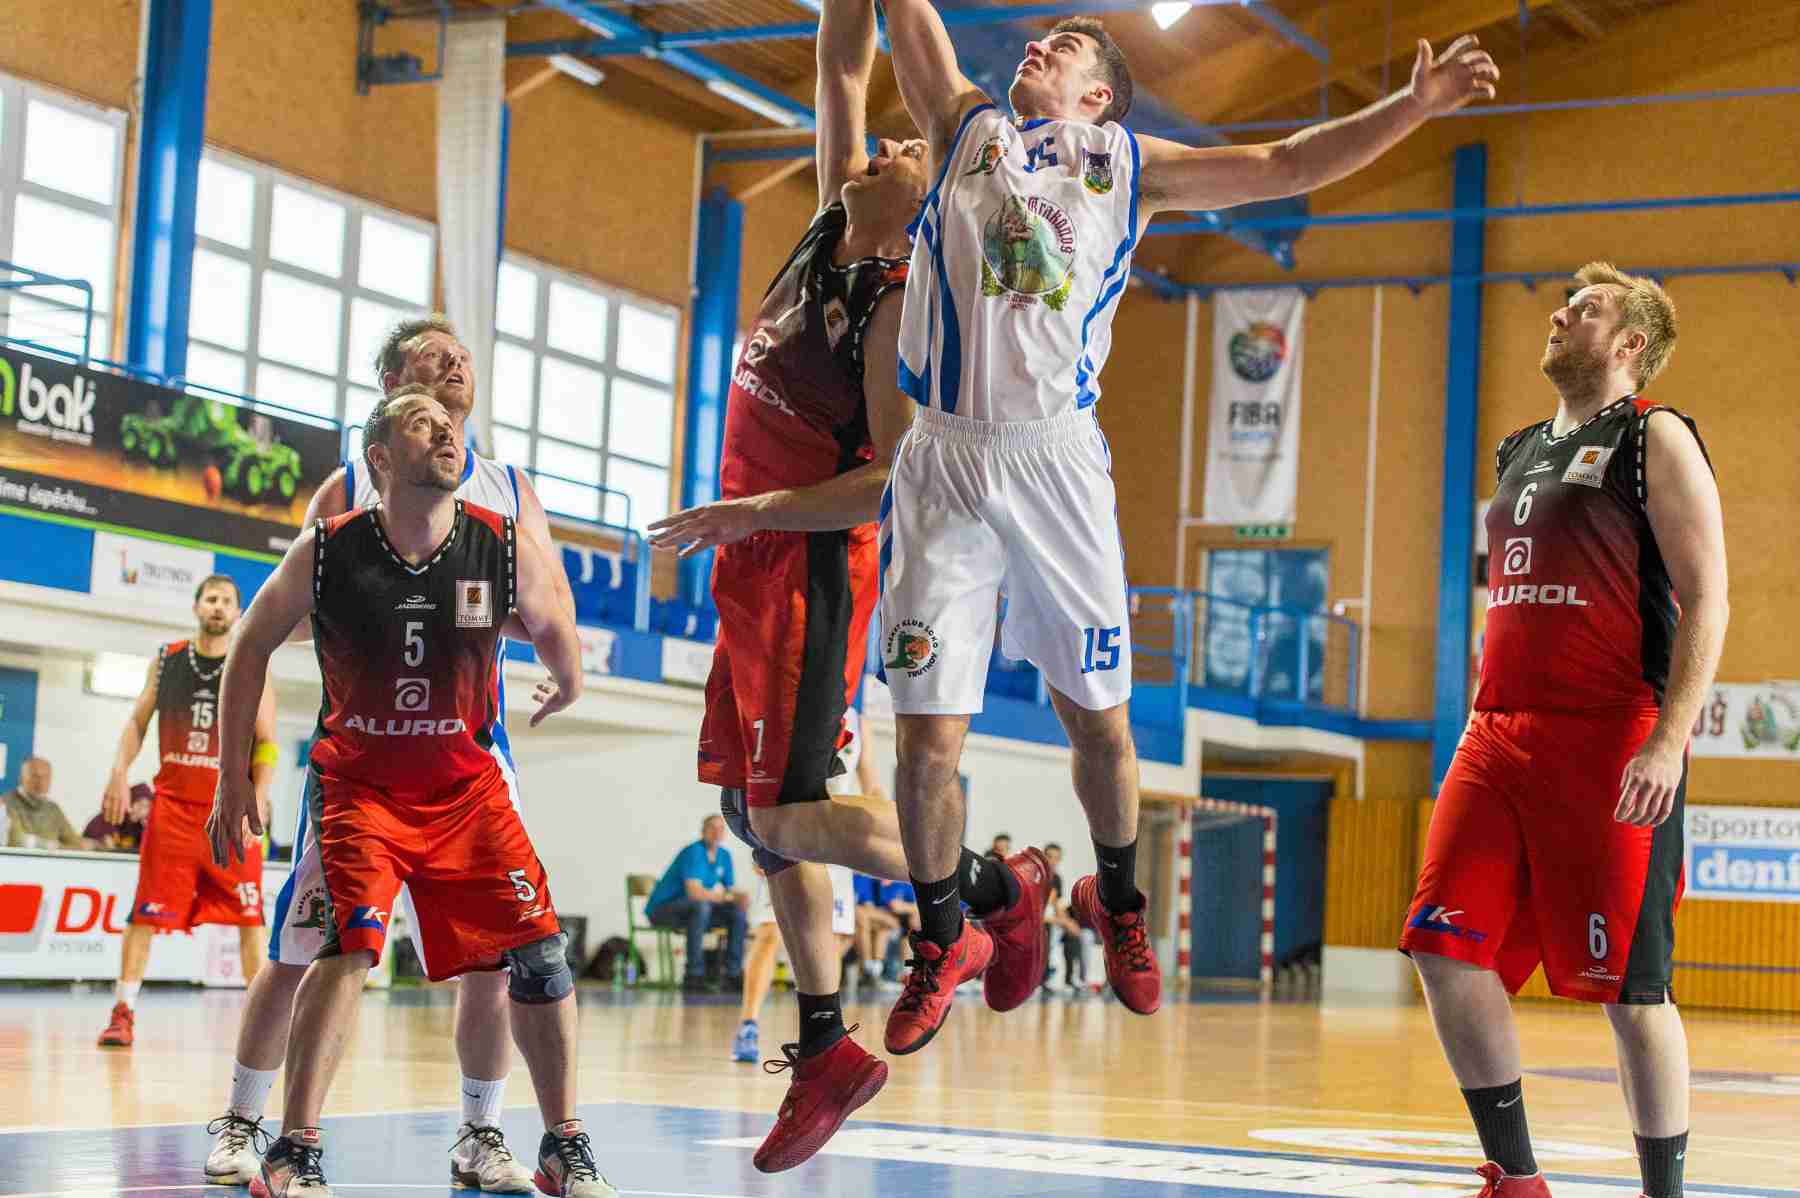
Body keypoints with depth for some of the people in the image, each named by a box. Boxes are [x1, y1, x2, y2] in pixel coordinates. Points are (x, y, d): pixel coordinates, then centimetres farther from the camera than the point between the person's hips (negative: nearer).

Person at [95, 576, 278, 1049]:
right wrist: (119, 771, -3)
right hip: (174, 806, 1)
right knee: (146, 912, -1)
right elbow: (138, 721, 12)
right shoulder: (167, 659, 7)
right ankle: (123, 1013, 6)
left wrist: (257, 801, -13)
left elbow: (266, 744, -1)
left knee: (249, 914, -1)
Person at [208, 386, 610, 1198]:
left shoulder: (504, 548, -11)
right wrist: (232, 780, 1)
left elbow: (550, 622, 12)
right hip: (356, 779, -2)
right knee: (351, 941, -22)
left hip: (466, 781, 2)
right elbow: (252, 647, 1)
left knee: (537, 950, -5)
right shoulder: (328, 551, -13)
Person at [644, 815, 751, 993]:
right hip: (661, 909, -8)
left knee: (739, 912, -5)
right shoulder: (694, 852, -19)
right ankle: (693, 976, -35)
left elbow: (731, 889, 7)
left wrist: (740, 895, -16)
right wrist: (727, 898, -25)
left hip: (695, 911, 8)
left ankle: (733, 974, -2)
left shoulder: (724, 855, 6)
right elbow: (694, 892, -30)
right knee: (701, 906, -36)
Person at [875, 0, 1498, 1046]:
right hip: (947, 461, 0)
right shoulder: (966, 125, 16)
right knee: (928, 736, -3)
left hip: (1059, 460, 0)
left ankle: (1117, 900, 34)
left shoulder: (1130, 165, 15)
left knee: (1098, 715, 7)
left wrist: (1418, 104, 9)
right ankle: (945, 938, 19)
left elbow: (1287, 166, 16)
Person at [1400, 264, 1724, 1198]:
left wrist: (1669, 742, -20)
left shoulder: (1655, 439, -1)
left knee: (1628, 986, -4)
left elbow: (1705, 602, -9)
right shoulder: (1520, 454, 21)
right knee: (1447, 950, -1)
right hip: (1499, 737, 7)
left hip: (1610, 744, -7)